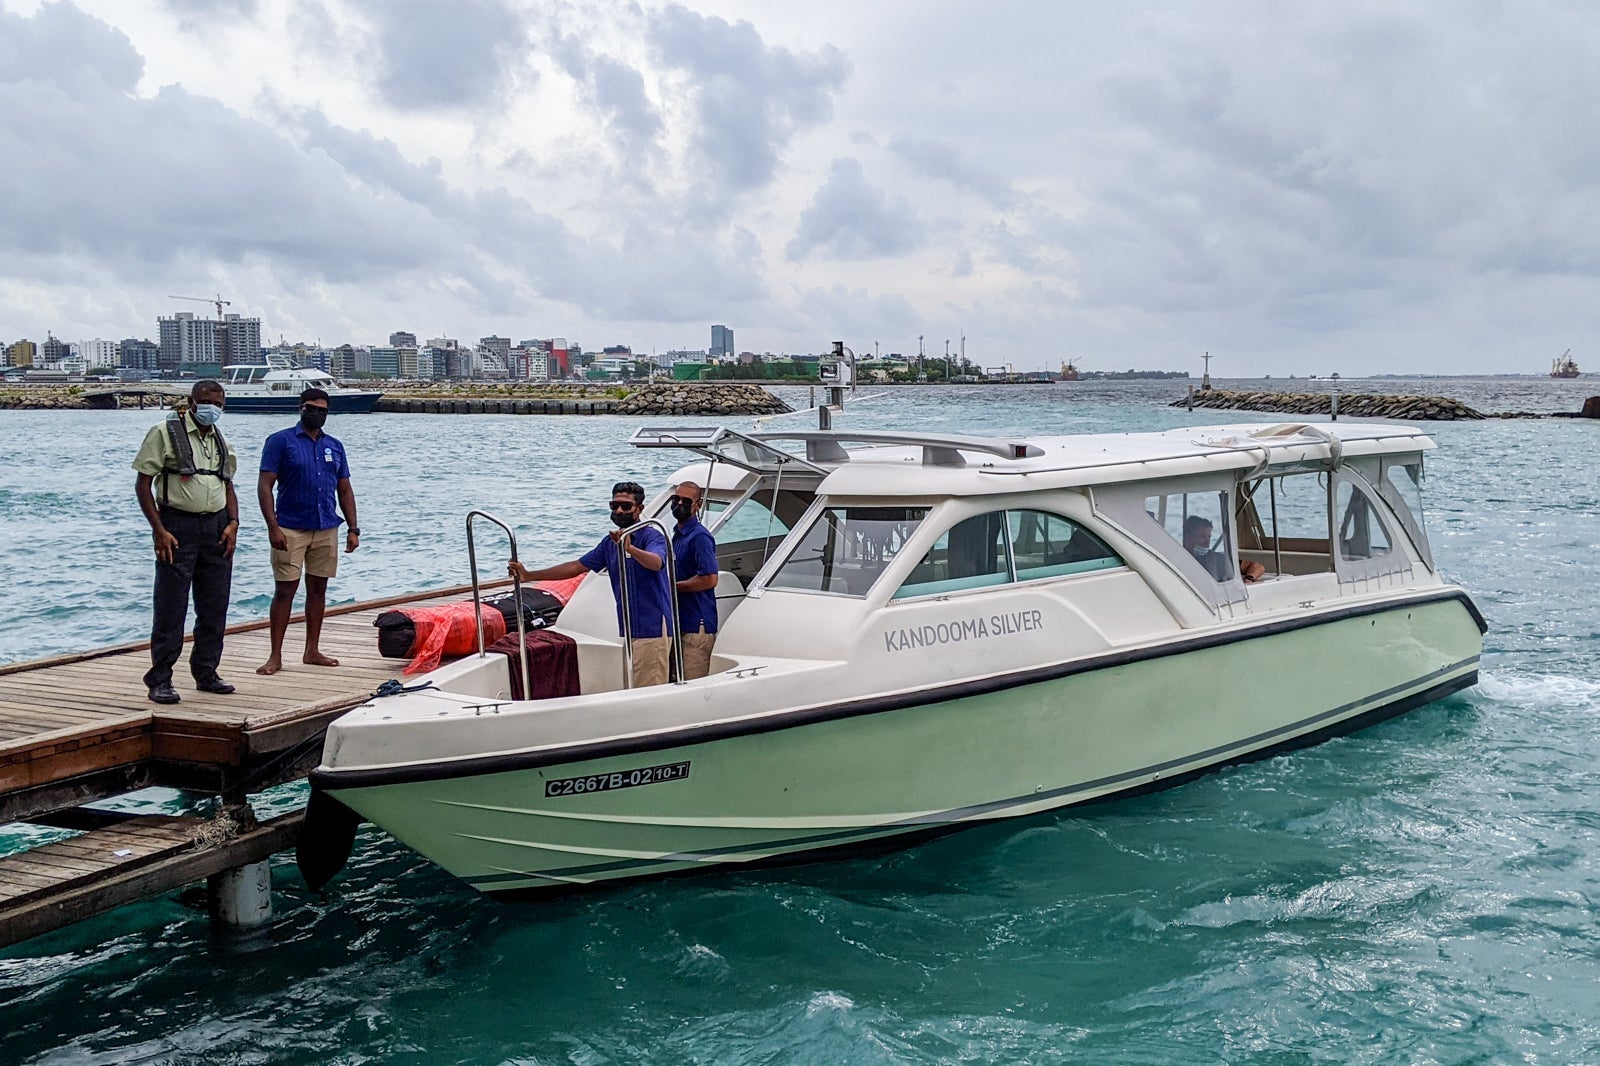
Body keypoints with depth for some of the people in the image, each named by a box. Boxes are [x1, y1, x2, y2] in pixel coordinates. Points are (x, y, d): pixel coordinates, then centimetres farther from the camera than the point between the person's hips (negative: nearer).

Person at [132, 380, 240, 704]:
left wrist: (233, 523, 4)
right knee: (170, 607, -4)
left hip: (217, 528, 6)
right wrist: (159, 530, -13)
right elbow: (142, 484, -6)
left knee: (215, 607, 8)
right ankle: (160, 680, 2)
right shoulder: (165, 433, -4)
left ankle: (206, 674, 18)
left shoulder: (220, 441, 15)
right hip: (178, 525, -6)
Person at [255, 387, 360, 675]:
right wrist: (273, 527, -16)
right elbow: (264, 486, -7)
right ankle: (275, 656, 1)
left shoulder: (334, 447, 13)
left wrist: (353, 528, 7)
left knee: (318, 589, 9)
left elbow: (345, 491, 16)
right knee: (285, 591, -4)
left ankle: (312, 651, 18)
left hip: (327, 530, 5)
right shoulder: (280, 441, -2)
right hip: (291, 530, -5)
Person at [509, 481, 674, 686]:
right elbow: (577, 567, 18)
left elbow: (656, 563, -29)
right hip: (627, 628, 8)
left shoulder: (652, 537, -8)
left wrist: (629, 548, -49)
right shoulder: (610, 542, 15)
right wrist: (529, 575, 13)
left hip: (652, 629, -7)